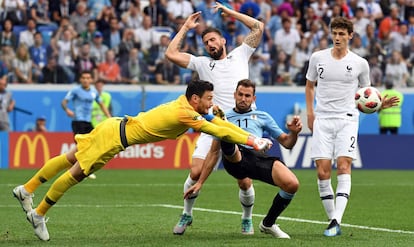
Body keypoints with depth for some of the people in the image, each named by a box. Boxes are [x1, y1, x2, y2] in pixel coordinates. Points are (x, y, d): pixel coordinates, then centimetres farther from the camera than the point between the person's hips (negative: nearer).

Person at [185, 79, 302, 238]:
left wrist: (294, 133, 2)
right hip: (233, 158, -2)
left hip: (257, 155, 2)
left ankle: (268, 224, 5)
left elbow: (286, 142, 25)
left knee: (292, 184, -21)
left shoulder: (262, 117, 31)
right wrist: (199, 183, 21)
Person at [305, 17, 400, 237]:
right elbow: (310, 85, 21)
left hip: (347, 119, -1)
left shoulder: (360, 63, 4)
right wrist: (310, 113, 10)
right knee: (323, 171, -7)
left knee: (343, 166, -17)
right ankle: (332, 220, 4)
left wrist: (380, 104, -5)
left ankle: (336, 220, -25)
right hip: (322, 120, 1)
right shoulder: (318, 58, 7)